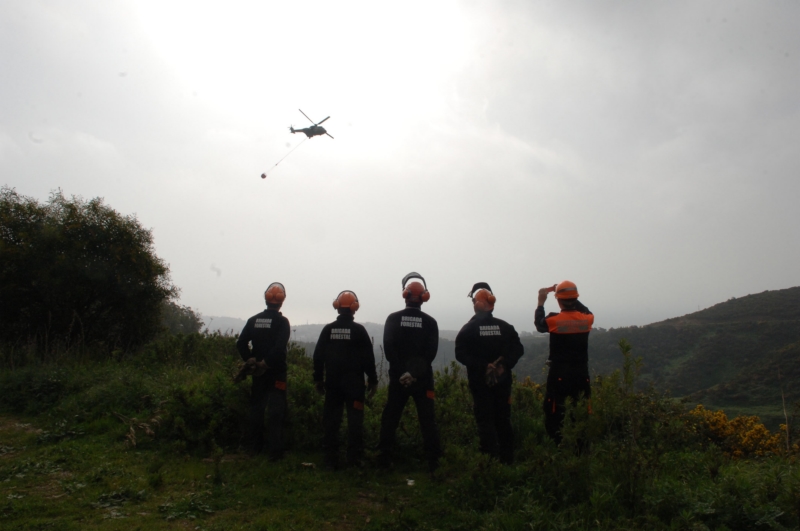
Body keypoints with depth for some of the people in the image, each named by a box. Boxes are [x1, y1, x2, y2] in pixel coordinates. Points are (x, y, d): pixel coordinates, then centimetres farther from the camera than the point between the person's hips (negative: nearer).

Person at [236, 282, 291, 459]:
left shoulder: (254, 320, 4)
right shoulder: (282, 321, -11)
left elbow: (241, 343, -2)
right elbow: (280, 347, -22)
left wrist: (250, 360, 0)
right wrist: (266, 363, -14)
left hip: (258, 372, 5)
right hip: (276, 372, -4)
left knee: (256, 408, 15)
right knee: (276, 411, 1)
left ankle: (255, 448, 25)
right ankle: (275, 451, 2)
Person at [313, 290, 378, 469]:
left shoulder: (328, 329, 1)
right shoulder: (359, 330, -6)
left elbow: (318, 356, 5)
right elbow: (368, 357, -4)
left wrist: (318, 378, 14)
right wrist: (373, 380, 3)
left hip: (332, 382, 3)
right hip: (354, 382, -2)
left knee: (331, 420, 7)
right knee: (355, 420, 3)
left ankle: (331, 459, 9)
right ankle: (354, 458, 4)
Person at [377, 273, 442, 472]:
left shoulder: (393, 319, -1)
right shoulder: (430, 322, -2)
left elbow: (389, 348, -9)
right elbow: (431, 352, -10)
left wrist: (401, 372, -9)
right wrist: (415, 372, -11)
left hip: (397, 377, 0)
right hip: (423, 379, 0)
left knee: (390, 417, 10)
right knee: (427, 419, 5)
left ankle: (384, 458, 11)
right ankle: (433, 460, 4)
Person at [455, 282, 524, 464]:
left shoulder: (469, 328, -7)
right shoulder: (504, 327, 1)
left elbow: (461, 354, -14)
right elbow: (518, 349, -2)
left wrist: (482, 367, -13)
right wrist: (504, 365, -7)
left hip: (480, 381, -3)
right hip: (502, 380, 3)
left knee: (485, 421, 2)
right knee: (503, 420, 13)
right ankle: (507, 460, 20)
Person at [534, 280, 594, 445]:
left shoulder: (554, 320, -13)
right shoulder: (587, 318, -5)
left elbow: (539, 324, 9)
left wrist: (541, 303, 18)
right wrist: (572, 298, 23)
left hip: (559, 375, -3)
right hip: (581, 374, 4)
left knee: (554, 413, 7)